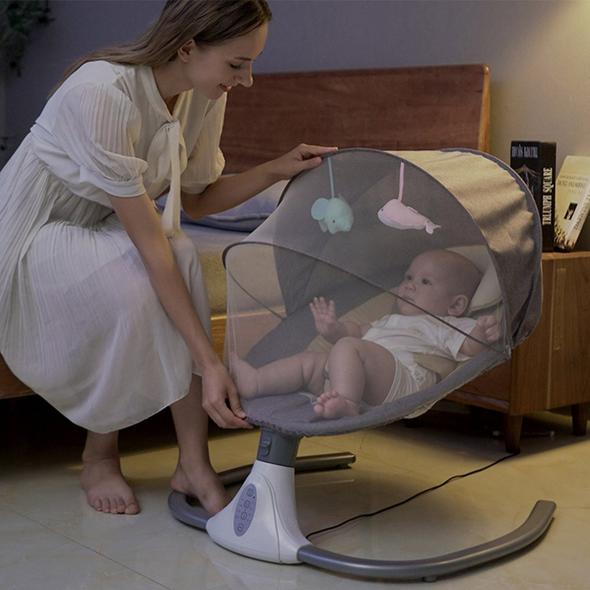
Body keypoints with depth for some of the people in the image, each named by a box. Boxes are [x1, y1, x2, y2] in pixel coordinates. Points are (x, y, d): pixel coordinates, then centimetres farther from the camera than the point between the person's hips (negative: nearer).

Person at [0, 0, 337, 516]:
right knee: (132, 285, -33)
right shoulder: (102, 93, -34)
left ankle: (194, 466, -21)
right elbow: (149, 241, -36)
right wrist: (210, 363, -37)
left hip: (103, 230, 6)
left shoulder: (205, 97, -11)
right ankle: (99, 458, -9)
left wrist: (278, 170, -12)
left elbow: (196, 200, 4)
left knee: (181, 257, -26)